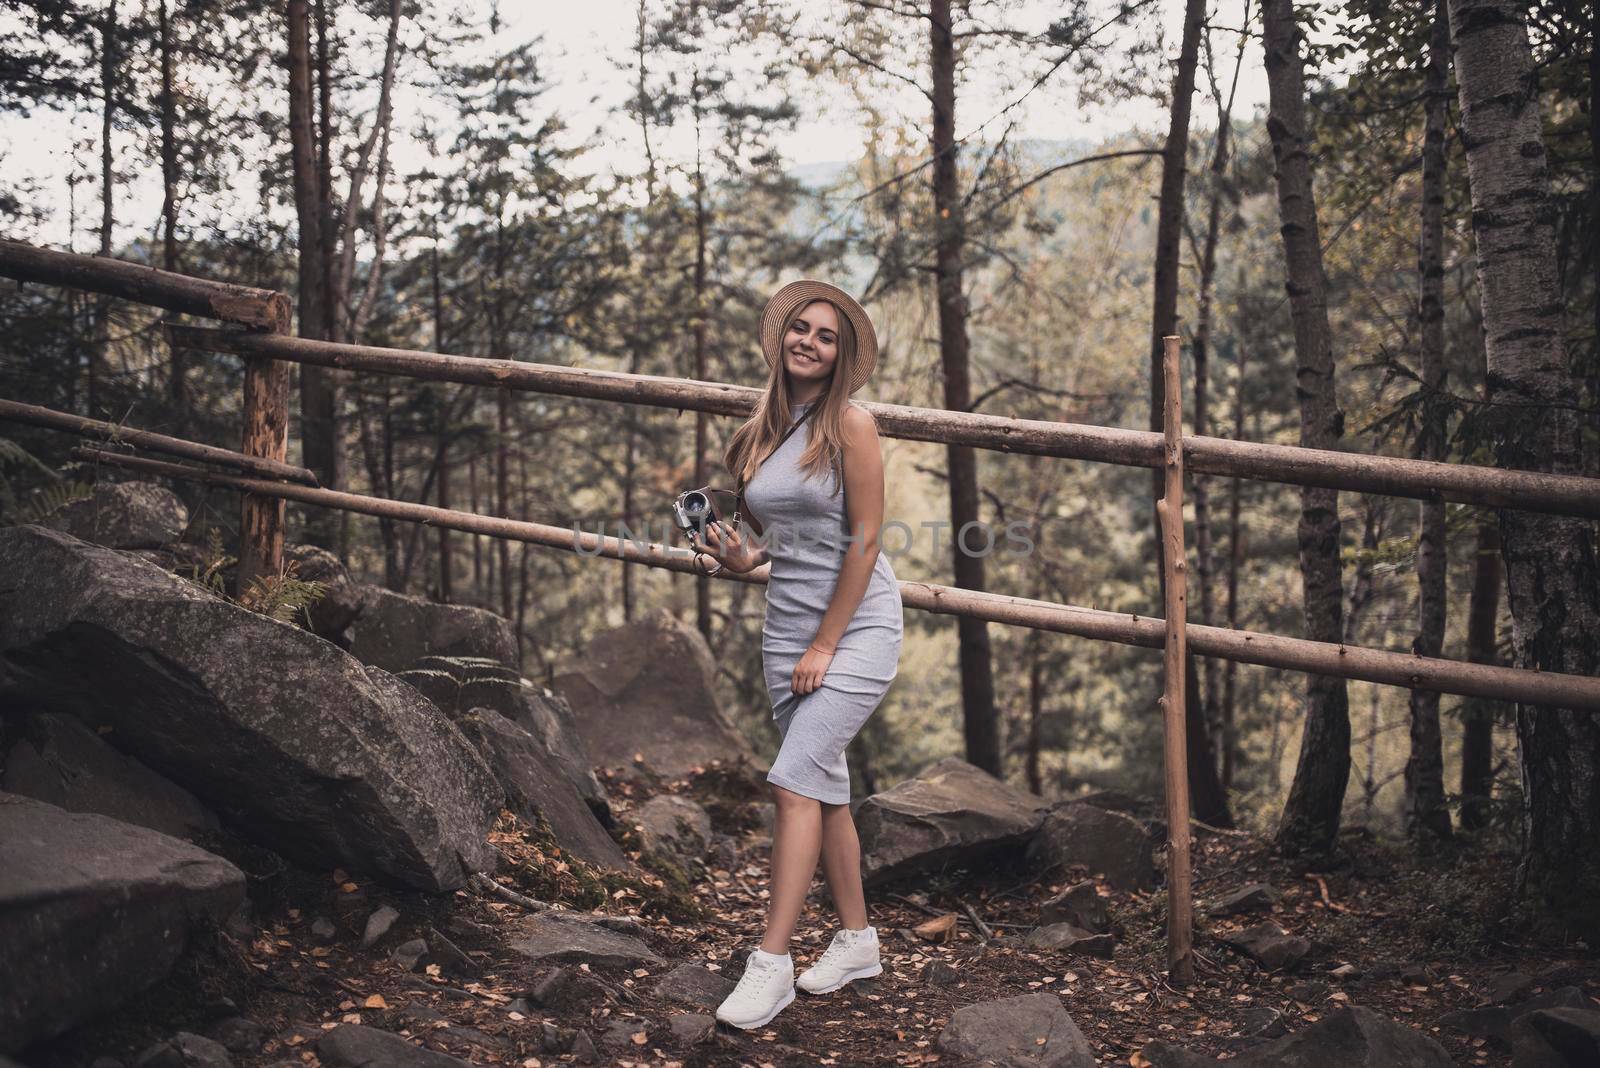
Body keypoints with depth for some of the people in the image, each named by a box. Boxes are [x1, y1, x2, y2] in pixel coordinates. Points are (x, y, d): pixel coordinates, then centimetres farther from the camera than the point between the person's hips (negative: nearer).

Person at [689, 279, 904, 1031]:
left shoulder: (850, 424, -10)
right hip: (786, 625, 7)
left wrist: (826, 646, -14)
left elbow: (863, 540, -13)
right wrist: (741, 557, -4)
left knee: (795, 782, -15)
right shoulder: (764, 429, 9)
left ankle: (771, 963, -12)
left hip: (856, 625, -7)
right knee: (825, 787, 12)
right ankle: (856, 939, 25)